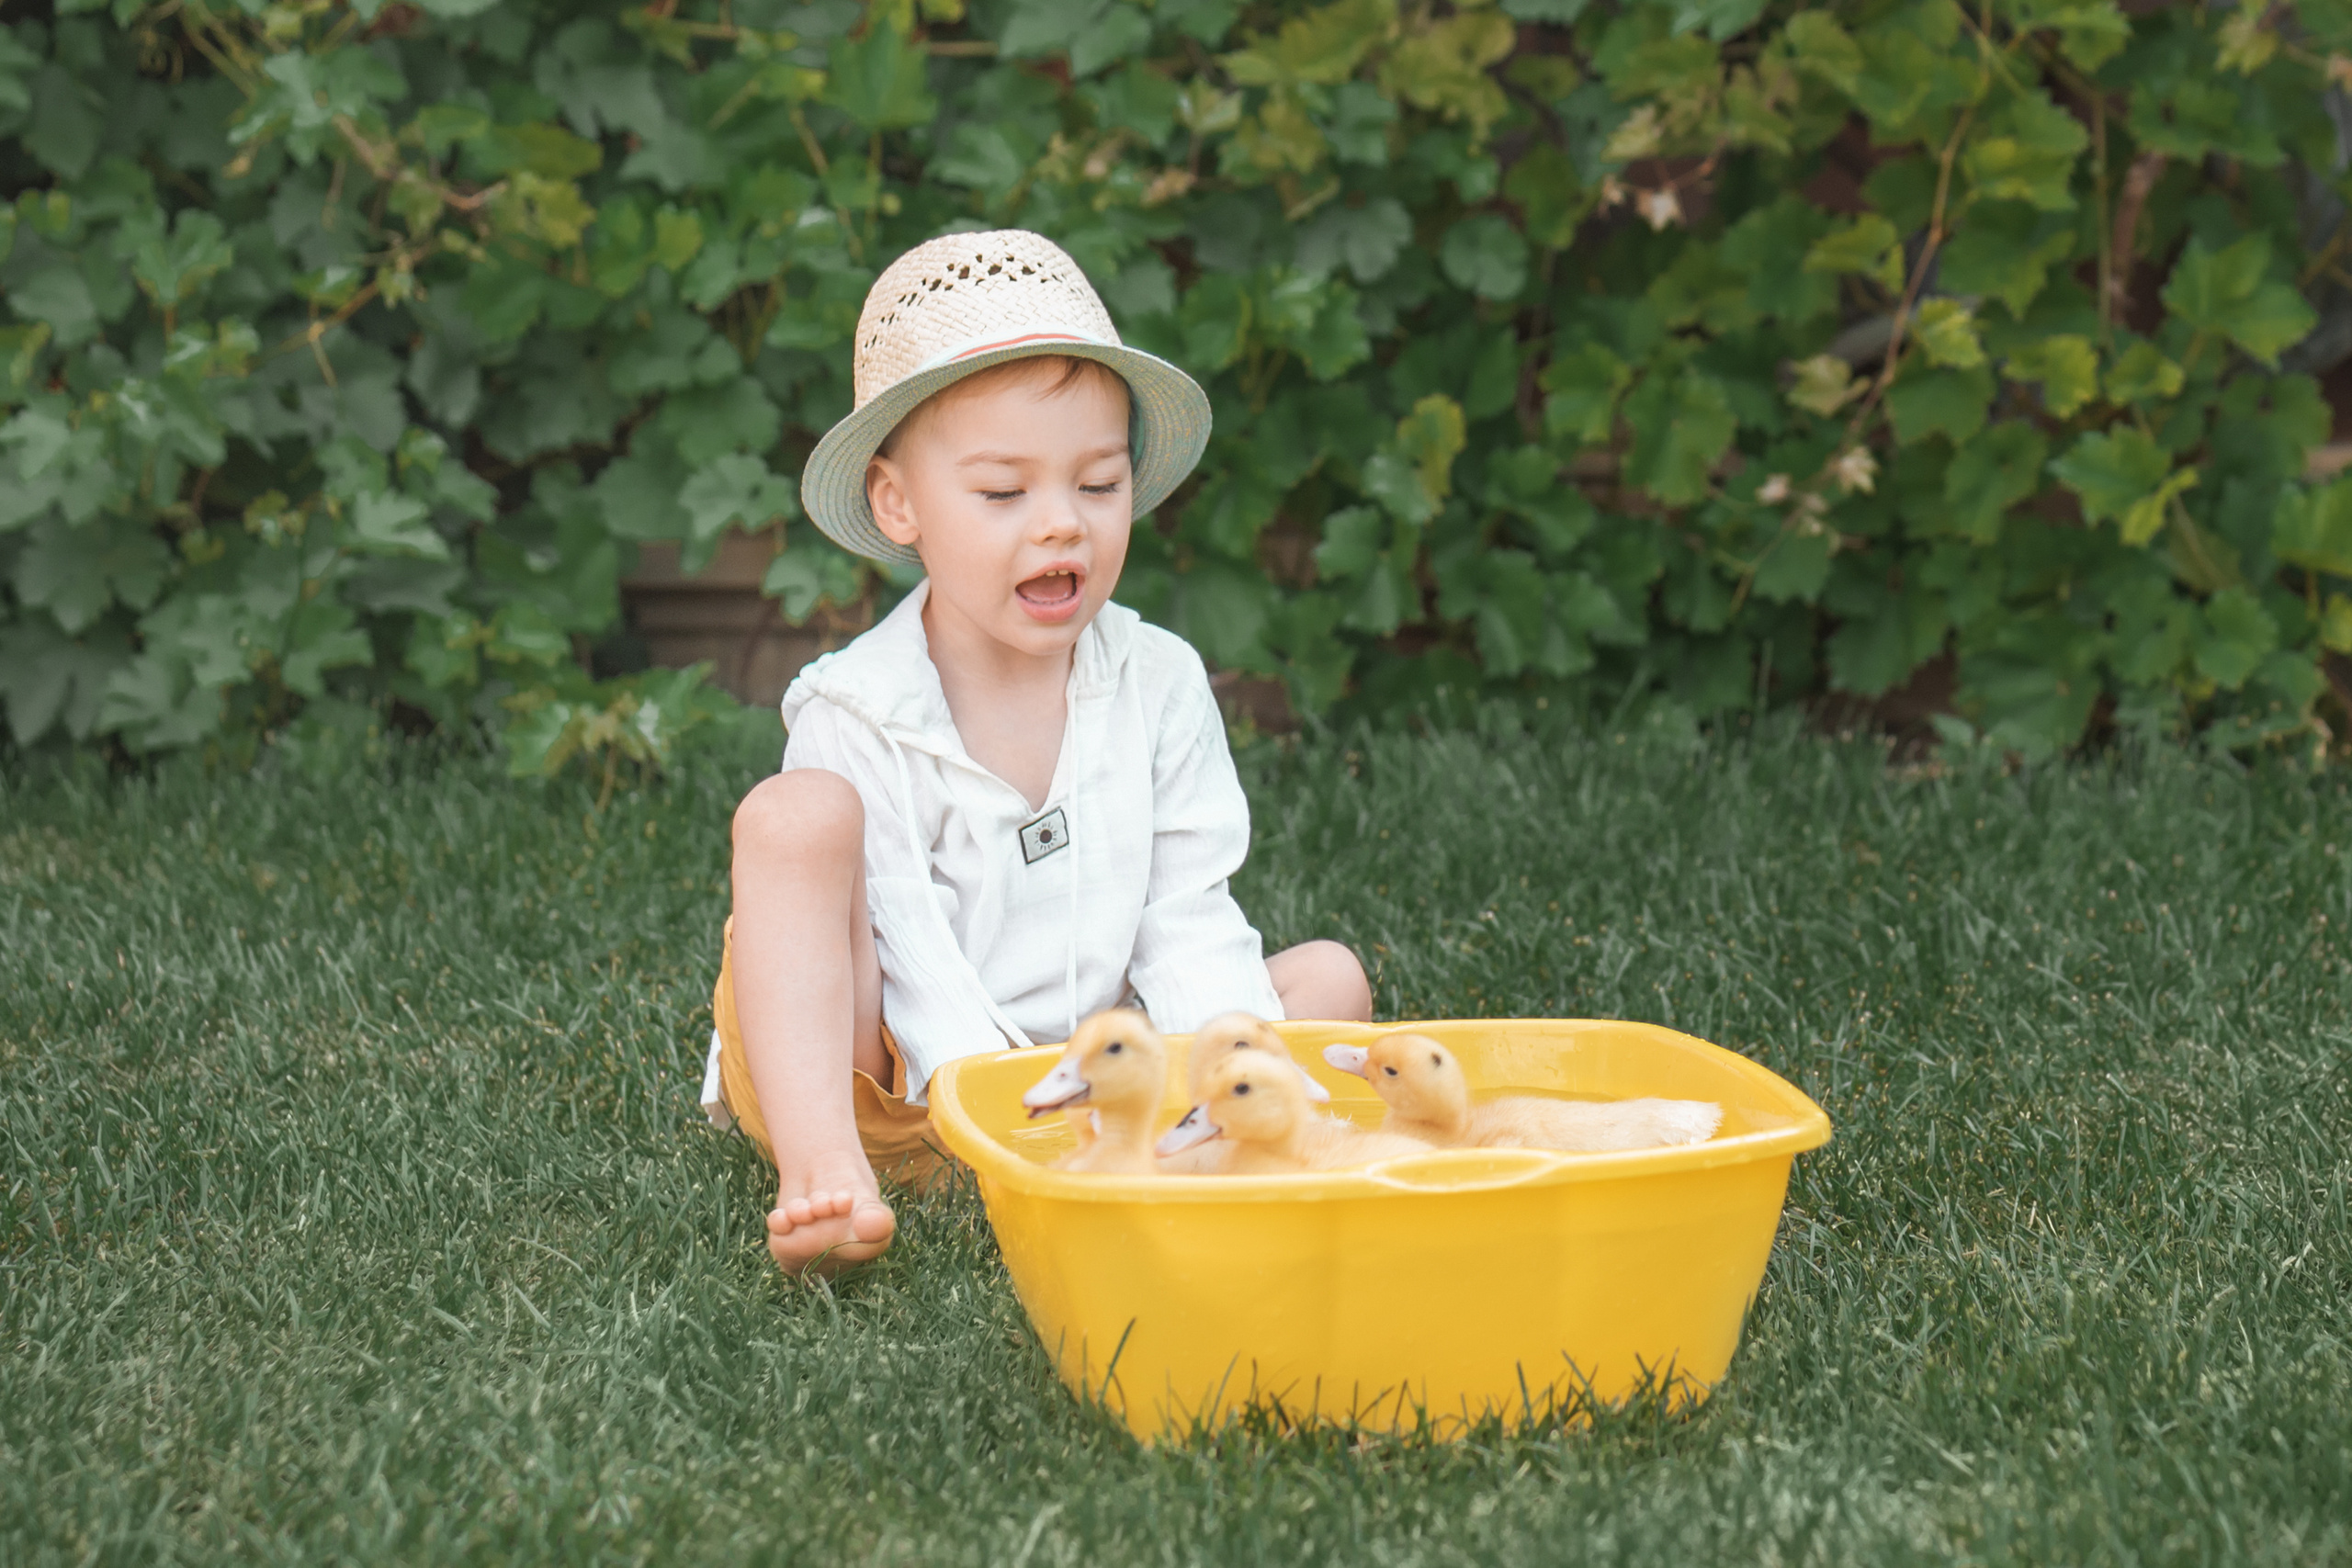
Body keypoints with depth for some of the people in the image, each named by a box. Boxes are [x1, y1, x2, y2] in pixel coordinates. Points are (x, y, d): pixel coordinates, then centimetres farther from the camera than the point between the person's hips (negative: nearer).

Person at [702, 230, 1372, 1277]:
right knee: (795, 815, -25)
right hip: (892, 1097, -4)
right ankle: (821, 1169, -38)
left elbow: (1187, 927, -4)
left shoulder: (1160, 685, 0)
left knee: (1330, 978, -7)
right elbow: (910, 962, -21)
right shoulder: (855, 718, -12)